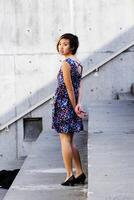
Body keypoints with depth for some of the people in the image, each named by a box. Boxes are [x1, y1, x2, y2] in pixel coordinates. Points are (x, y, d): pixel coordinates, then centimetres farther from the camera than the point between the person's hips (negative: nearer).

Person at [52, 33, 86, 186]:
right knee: (70, 141, 14)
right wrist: (78, 104, -6)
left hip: (63, 103, -8)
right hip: (72, 104, 8)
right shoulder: (78, 63, 12)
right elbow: (78, 87, 3)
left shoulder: (66, 63, -15)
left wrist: (74, 107, -10)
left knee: (65, 139, -3)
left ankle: (69, 176, -1)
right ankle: (79, 173, 15)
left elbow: (70, 88, -15)